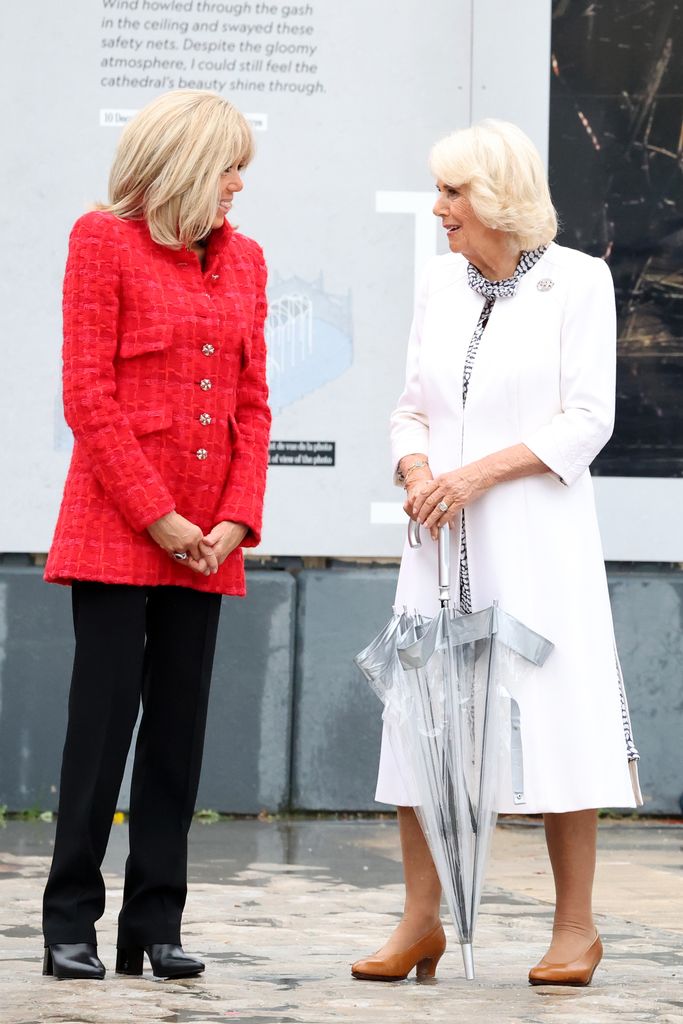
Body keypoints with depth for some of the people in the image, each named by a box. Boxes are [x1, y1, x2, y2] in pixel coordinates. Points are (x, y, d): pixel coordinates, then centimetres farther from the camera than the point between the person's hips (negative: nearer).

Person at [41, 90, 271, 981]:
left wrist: (237, 520, -1)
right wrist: (157, 517, -11)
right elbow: (88, 396, -8)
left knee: (179, 726, 5)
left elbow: (253, 400, 12)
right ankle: (71, 924, 2)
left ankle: (155, 925, 11)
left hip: (207, 541, 5)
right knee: (105, 716, -4)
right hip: (116, 530, -5)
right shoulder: (104, 241, -3)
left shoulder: (243, 259, 13)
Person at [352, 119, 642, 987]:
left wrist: (477, 474, -15)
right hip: (442, 537, 5)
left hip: (535, 535, -5)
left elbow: (586, 420, -7)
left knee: (555, 715, -3)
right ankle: (421, 922, 9)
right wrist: (416, 473, -7)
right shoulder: (439, 283, 12)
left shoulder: (576, 281, -3)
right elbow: (413, 405, 14)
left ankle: (575, 926, 7)